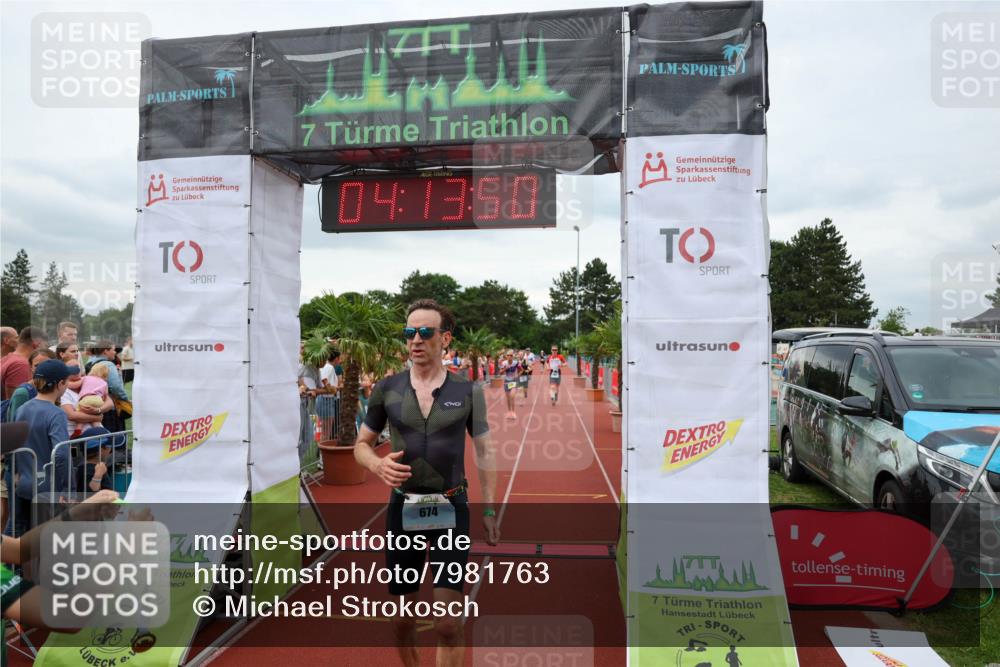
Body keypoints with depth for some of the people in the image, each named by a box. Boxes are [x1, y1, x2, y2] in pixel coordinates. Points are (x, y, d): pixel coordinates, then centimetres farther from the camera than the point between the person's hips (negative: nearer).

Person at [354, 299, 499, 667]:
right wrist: (378, 464, -14)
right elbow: (361, 444, 9)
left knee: (449, 623, -3)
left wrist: (489, 509, 4)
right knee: (402, 617, 14)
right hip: (403, 507, 2)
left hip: (451, 509, -1)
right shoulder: (387, 388, 0)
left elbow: (484, 451, 5)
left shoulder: (468, 391, -2)